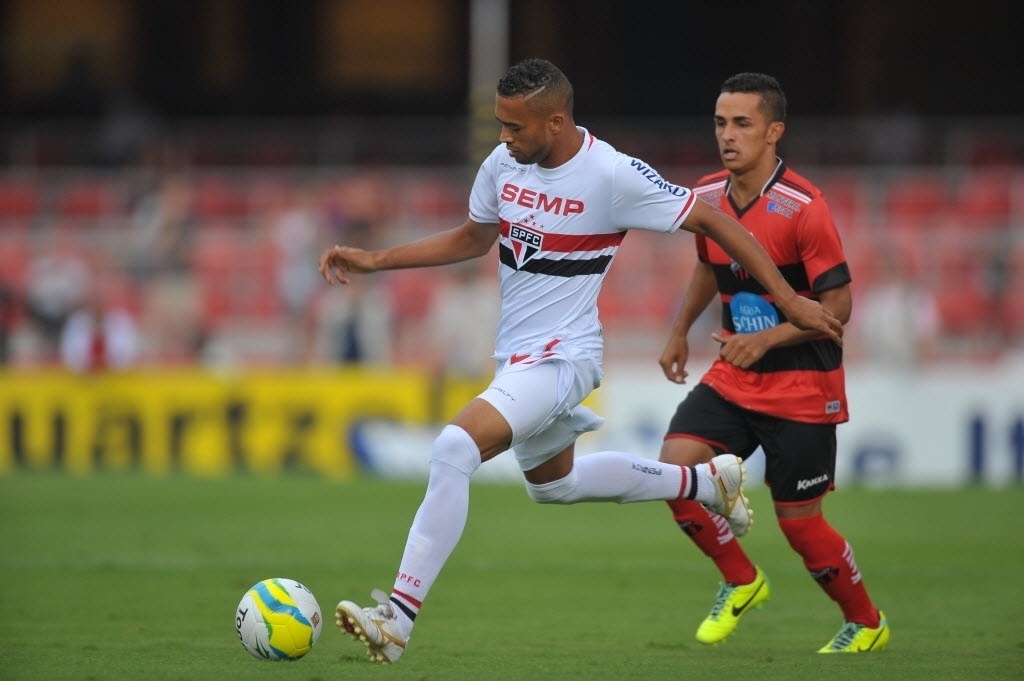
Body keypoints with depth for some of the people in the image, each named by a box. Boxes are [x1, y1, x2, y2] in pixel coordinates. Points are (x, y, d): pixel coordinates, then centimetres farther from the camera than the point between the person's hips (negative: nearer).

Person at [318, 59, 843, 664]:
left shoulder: (613, 176, -21)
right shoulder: (503, 164, -1)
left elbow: (713, 221, -11)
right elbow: (473, 239, 18)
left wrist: (788, 300, -10)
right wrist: (375, 261, 10)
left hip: (561, 357, -9)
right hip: (519, 356, 9)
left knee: (455, 449, -28)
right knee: (552, 482, 30)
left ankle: (397, 619, -28)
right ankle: (706, 482, 46)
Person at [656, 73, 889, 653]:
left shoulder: (802, 207, -20)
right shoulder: (707, 198, 0)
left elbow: (838, 305, -18)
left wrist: (767, 339, -28)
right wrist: (680, 332, 17)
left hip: (802, 385, -6)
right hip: (733, 379, 6)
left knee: (799, 523, 0)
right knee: (675, 470, -14)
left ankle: (867, 624, 25)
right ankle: (742, 582, 9)